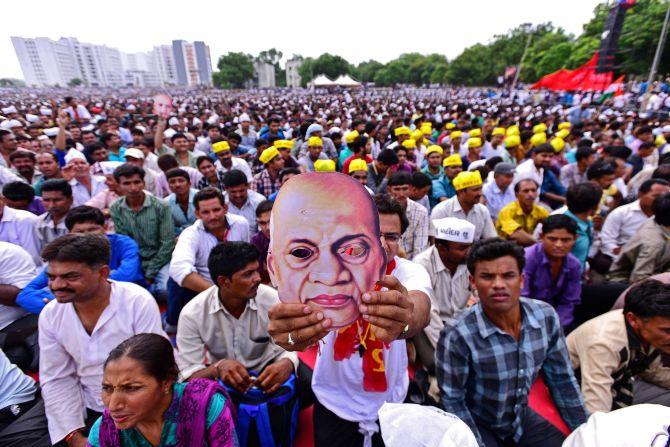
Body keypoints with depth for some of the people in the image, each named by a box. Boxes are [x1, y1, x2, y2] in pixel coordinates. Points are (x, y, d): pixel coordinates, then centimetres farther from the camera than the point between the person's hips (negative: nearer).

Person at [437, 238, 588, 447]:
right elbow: (452, 401, -15)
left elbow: (562, 380, 2)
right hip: (477, 423, -5)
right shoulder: (457, 337, -29)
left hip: (523, 418, 5)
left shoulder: (546, 316, -13)